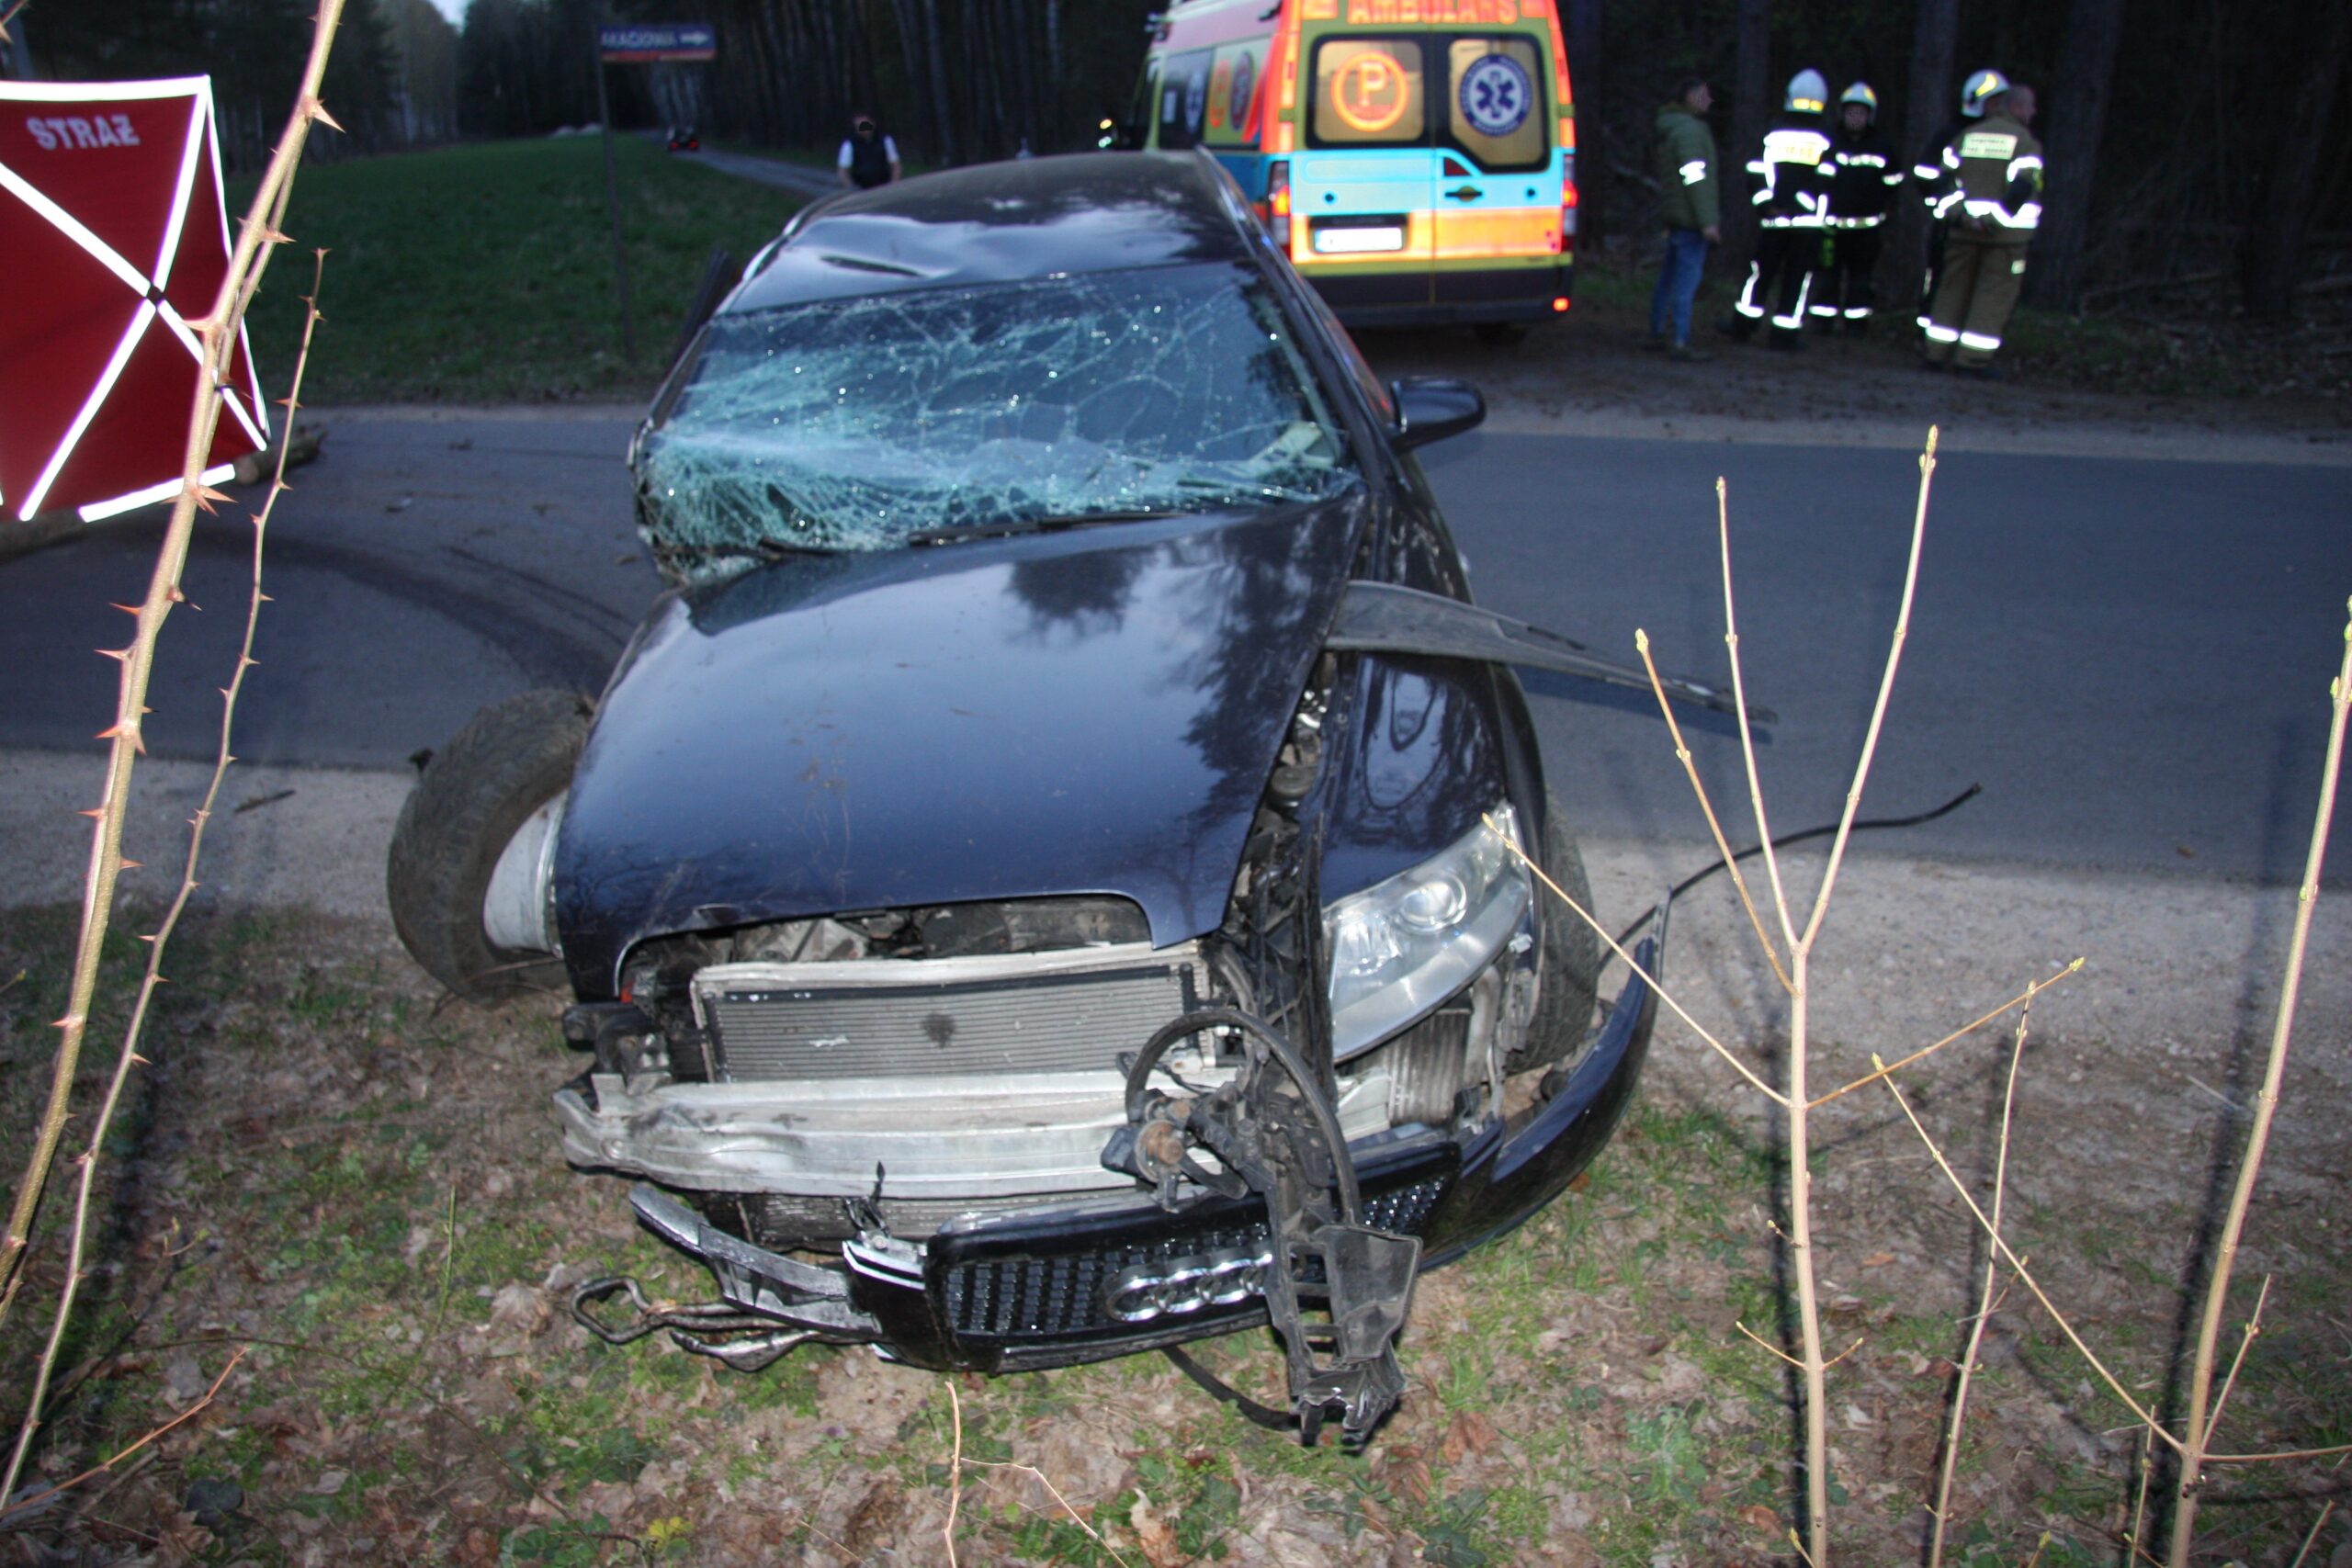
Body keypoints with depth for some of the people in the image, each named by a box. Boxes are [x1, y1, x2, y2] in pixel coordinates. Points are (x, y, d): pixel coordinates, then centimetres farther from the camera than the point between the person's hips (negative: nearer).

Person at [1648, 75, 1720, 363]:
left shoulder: (1672, 129, 19)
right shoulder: (1690, 129, -14)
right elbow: (1696, 178, -20)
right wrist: (1707, 220, -23)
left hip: (1677, 217, 10)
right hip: (1690, 218, -10)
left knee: (1669, 278, 16)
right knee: (1686, 280, -10)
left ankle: (1658, 333, 24)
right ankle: (1679, 342, -11)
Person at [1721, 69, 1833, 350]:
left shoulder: (1774, 132, 3)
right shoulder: (1825, 139, -1)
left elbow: (1758, 172, -2)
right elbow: (1824, 180, -7)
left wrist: (1764, 203, 1)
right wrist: (1812, 209, -1)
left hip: (1774, 219, 1)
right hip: (1808, 221, -1)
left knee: (1761, 272, 14)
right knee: (1798, 277, 5)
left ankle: (1744, 324, 19)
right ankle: (1786, 332, 5)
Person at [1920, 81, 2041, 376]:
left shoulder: (1966, 138, 9)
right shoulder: (2025, 143, -5)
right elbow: (2024, 187, -17)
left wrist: (1951, 212, 5)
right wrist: (2003, 214, -11)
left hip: (1963, 230, 4)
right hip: (2005, 234, -4)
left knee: (1954, 289, 12)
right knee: (1995, 294, 1)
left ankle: (1937, 352, 12)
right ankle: (1973, 358, -2)